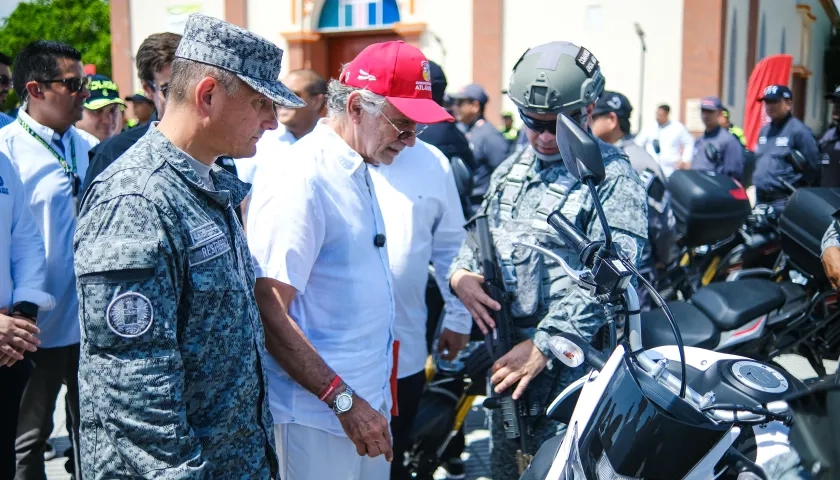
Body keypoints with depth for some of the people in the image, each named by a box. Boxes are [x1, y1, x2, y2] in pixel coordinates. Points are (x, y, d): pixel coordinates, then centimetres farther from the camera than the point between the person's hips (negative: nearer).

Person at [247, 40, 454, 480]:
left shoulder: (359, 171, 9)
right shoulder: (300, 180, -18)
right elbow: (270, 314, -20)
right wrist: (344, 401, -20)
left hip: (368, 400, 8)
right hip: (319, 415, -8)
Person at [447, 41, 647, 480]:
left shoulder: (612, 177, -10)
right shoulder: (511, 169, 13)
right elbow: (479, 233, 22)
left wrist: (543, 346, -23)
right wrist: (461, 273, -1)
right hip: (506, 352, 7)